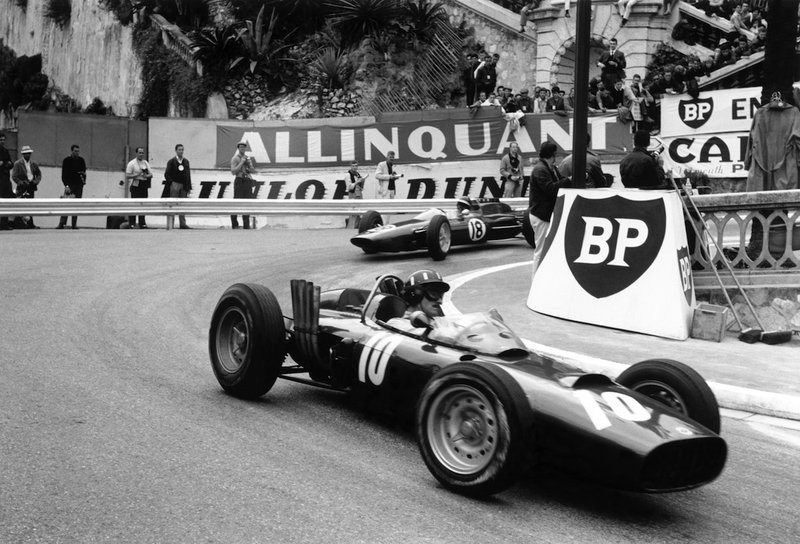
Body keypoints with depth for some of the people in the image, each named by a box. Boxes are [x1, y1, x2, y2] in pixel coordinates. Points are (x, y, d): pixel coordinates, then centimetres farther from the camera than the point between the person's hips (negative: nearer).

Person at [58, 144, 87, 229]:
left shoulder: (81, 160, 13)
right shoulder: (66, 160, 2)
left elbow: (84, 171, 20)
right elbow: (63, 174, -2)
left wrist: (83, 180, -1)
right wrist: (66, 185, -12)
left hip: (79, 185, 3)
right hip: (69, 185, -3)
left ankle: (74, 224, 3)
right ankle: (62, 223, -13)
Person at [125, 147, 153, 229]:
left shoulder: (146, 163, 15)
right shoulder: (132, 163, -3)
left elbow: (151, 175, 14)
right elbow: (127, 176, -8)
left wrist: (146, 176, -8)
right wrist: (137, 175, -20)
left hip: (144, 187, 5)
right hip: (135, 186, -5)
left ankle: (142, 223, 13)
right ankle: (131, 224, -3)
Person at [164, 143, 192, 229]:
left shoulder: (186, 161, 12)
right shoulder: (171, 161, -1)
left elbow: (188, 174, 12)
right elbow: (166, 174, -3)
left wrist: (189, 187, 7)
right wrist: (171, 183, -13)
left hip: (184, 186, 5)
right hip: (175, 185, -5)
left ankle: (182, 223, 13)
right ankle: (170, 224, -7)